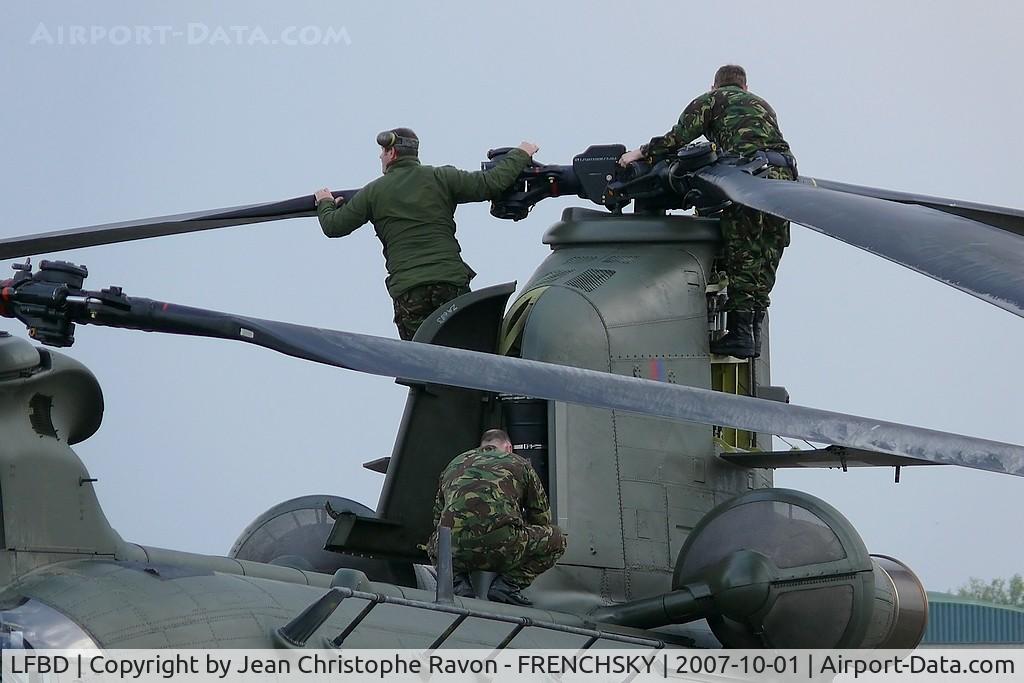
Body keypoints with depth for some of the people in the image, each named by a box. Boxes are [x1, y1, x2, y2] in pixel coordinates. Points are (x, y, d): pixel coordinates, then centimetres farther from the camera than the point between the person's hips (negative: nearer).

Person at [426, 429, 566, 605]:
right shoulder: (520, 464, 20)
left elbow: (437, 519, 35)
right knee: (556, 539, 21)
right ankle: (508, 583, 4)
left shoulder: (454, 464, 28)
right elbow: (541, 517, 28)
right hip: (502, 549, -3)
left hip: (454, 551, 4)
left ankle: (458, 582, 10)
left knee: (434, 544, 40)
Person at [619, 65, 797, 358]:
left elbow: (680, 136, 9)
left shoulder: (714, 99, 15)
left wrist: (642, 153, 19)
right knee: (765, 259, 7)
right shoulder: (763, 105, 33)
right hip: (785, 175, 6)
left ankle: (739, 332, -8)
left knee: (741, 256, -4)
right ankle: (754, 333, 6)